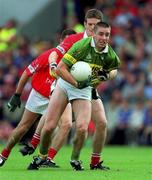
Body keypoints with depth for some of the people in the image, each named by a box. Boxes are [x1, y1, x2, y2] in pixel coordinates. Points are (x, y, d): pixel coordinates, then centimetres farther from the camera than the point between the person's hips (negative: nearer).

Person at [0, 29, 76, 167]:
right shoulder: (49, 55, -23)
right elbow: (27, 73, -12)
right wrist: (17, 95, -9)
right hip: (39, 95, -2)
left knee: (66, 124, -23)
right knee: (23, 127, 7)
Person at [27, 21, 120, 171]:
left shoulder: (110, 55, -9)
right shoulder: (82, 46, -23)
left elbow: (113, 69, 16)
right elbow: (60, 68, -24)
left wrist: (107, 75, -5)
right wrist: (77, 84, -28)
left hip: (85, 90, 2)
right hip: (65, 83, -2)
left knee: (82, 128, -19)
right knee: (49, 126, -7)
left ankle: (75, 158, 9)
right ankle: (42, 156, 21)